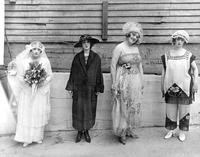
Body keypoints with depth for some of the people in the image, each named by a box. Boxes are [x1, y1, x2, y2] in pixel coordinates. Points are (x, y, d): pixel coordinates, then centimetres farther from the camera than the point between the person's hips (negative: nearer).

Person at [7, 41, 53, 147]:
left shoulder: (45, 61, -2)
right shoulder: (24, 61, -2)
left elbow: (50, 75, 1)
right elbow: (20, 76, 1)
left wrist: (43, 82, -14)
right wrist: (27, 82, -13)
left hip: (41, 93, 0)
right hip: (27, 93, 0)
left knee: (39, 114, 6)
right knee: (26, 114, 1)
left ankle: (38, 137, 21)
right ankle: (26, 138, 12)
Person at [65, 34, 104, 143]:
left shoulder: (96, 57, 0)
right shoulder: (77, 57, 2)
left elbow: (98, 73, 2)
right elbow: (73, 73, 4)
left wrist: (98, 88, -1)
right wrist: (70, 87, 1)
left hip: (91, 88, 0)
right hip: (78, 88, 0)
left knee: (90, 110, 6)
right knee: (78, 110, 3)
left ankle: (86, 131, 23)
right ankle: (79, 131, 19)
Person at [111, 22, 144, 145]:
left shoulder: (136, 48, 8)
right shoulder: (119, 48, -9)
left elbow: (140, 66, 13)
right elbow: (113, 66, -9)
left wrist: (142, 83, 11)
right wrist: (114, 85, -11)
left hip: (136, 82, 6)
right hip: (124, 82, -6)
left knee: (135, 106, 12)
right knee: (123, 107, 4)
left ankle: (130, 130, 30)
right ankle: (122, 133, 20)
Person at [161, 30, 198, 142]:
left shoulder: (188, 55, 0)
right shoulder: (167, 56, 5)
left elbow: (195, 69, 7)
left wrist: (195, 83, -2)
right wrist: (162, 86, 10)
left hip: (184, 87, -1)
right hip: (170, 87, 2)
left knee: (184, 110, 5)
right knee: (170, 110, 7)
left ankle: (183, 131, 18)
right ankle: (172, 130, 22)